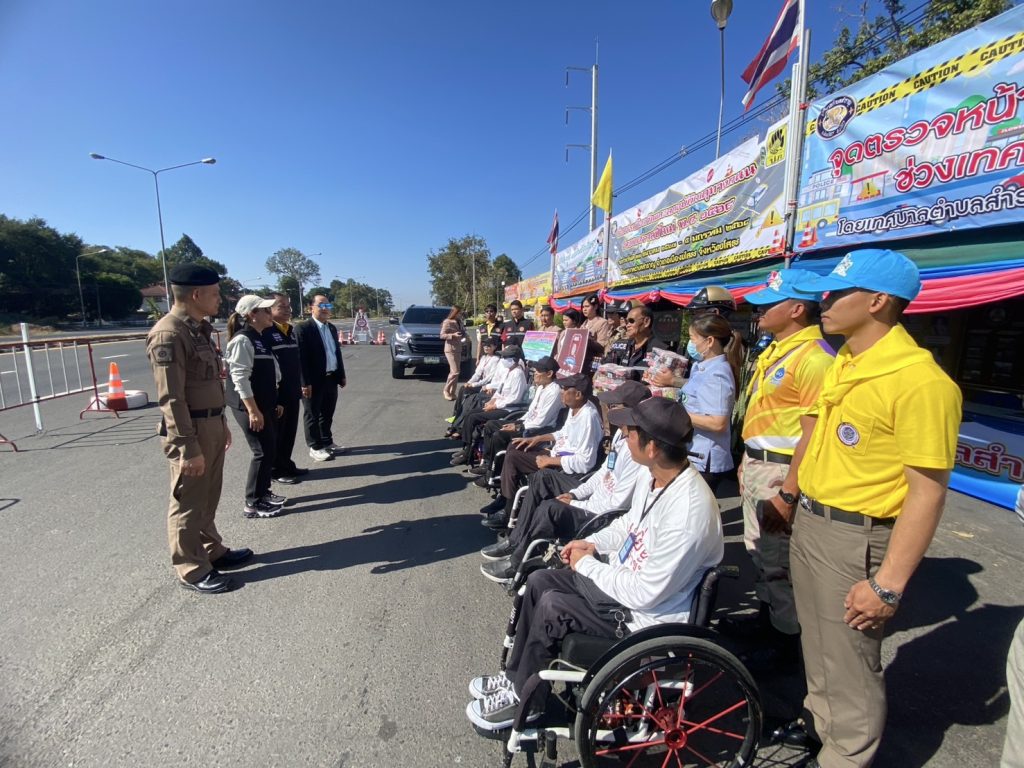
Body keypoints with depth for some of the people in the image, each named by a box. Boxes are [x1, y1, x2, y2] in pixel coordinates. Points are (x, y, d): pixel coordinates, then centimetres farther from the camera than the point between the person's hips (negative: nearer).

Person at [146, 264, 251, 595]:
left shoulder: (198, 328, 11)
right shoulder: (168, 334, -18)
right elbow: (170, 398, -21)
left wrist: (221, 424, 20)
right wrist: (188, 447, -22)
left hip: (211, 425, 9)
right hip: (191, 431, -9)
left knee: (208, 498, 20)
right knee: (188, 503, 6)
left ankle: (212, 551, 36)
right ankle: (191, 570, 20)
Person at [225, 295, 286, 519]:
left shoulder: (260, 338, 13)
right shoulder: (242, 340, -15)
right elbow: (240, 378, -21)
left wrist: (275, 401, 19)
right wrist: (252, 410, -23)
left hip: (266, 405, 9)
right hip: (249, 407, -9)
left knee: (270, 449, 14)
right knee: (263, 452, -4)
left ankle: (263, 493, 28)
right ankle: (253, 503, 9)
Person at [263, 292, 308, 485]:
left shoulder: (291, 330, 14)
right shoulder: (265, 332, -13)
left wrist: (300, 385, 19)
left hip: (292, 391, 8)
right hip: (275, 393, -8)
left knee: (290, 432, 16)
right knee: (276, 433, 4)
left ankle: (287, 465, 29)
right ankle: (276, 470, 16)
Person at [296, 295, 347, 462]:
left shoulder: (332, 328, 12)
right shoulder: (302, 328, -12)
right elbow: (300, 357, -17)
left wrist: (341, 375, 15)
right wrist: (305, 383, -20)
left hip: (331, 378, 7)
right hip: (314, 381, -7)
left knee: (327, 414, 17)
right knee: (313, 415, 6)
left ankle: (327, 442, 31)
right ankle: (315, 448, 16)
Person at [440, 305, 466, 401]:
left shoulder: (459, 322, 14)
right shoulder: (447, 322, -8)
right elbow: (442, 335, -12)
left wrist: (463, 335, 6)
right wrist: (453, 335, -23)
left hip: (458, 349, 8)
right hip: (450, 349, -8)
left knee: (455, 372, 7)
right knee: (455, 371, -12)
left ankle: (452, 393, 12)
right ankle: (446, 390, 3)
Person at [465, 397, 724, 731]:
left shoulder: (689, 512, -34)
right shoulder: (650, 473, -8)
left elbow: (645, 594, -27)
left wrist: (586, 564, -16)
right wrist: (594, 543, -1)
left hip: (647, 615, -9)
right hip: (624, 576, 9)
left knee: (552, 607, -15)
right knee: (539, 581, 6)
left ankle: (524, 700, 11)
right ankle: (517, 676, 24)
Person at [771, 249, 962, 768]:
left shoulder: (919, 380, -21)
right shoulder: (842, 364, 6)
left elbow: (927, 492, -21)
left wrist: (889, 585, -20)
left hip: (855, 538, -8)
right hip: (809, 523, 8)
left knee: (849, 663, 9)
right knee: (816, 643, 26)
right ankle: (818, 721, 48)